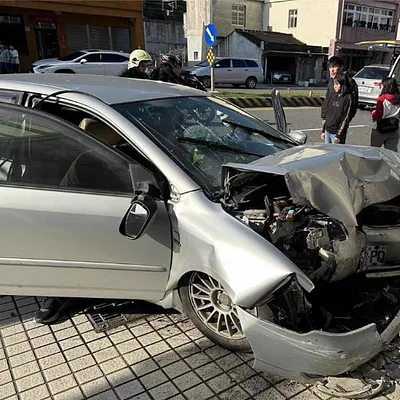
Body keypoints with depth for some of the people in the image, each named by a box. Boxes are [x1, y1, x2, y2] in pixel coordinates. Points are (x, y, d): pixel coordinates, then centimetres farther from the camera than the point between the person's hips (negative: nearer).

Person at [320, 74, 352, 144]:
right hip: (327, 131, 6)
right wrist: (323, 130, 13)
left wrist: (339, 135, -15)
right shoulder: (333, 96, 10)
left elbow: (346, 118, -12)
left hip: (336, 133, -6)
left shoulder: (347, 98, -8)